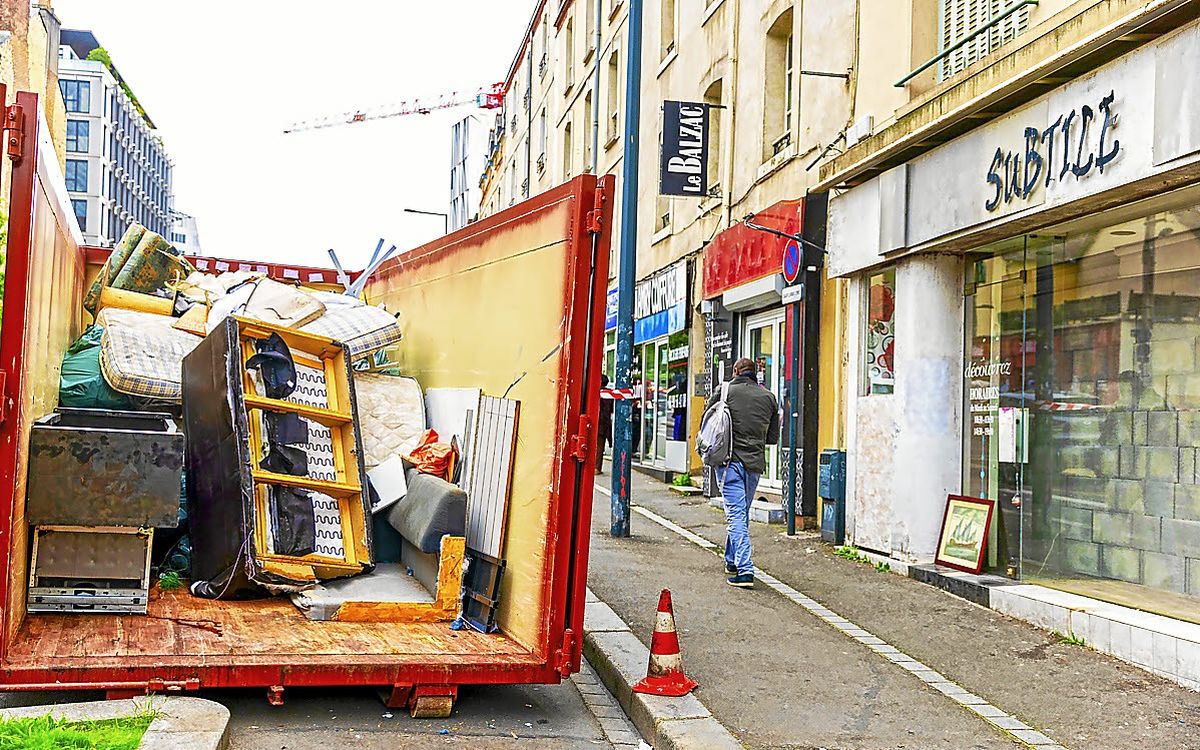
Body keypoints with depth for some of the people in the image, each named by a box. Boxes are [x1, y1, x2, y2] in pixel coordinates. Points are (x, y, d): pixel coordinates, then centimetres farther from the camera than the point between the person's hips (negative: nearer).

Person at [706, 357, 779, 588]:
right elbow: (773, 437, 12)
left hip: (730, 460, -4)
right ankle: (732, 561, 31)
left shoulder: (725, 390, -1)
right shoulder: (769, 397, 9)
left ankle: (744, 570, -15)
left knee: (736, 514, -6)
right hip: (755, 463, 4)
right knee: (742, 513, 19)